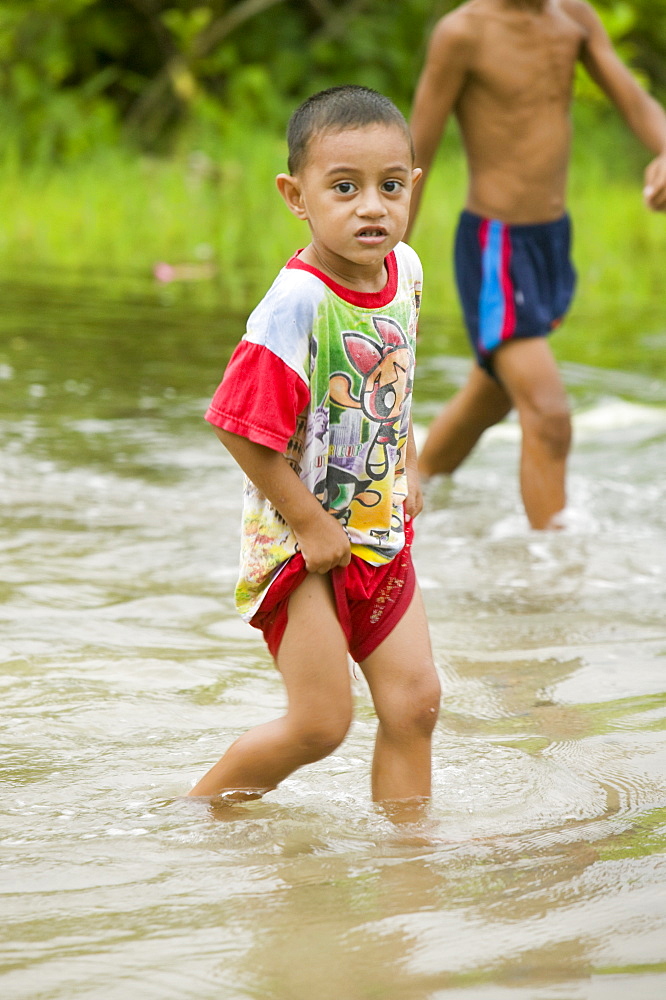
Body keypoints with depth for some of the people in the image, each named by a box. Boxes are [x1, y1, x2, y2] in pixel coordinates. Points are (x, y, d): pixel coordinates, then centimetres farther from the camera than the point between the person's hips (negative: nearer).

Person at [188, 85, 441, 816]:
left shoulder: (405, 269, -1)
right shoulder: (297, 302, -25)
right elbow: (240, 426, -23)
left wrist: (408, 467, 10)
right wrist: (308, 524, -17)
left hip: (381, 531, 7)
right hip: (302, 541, -7)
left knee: (414, 701, 5)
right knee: (320, 723, -4)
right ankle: (201, 808, 18)